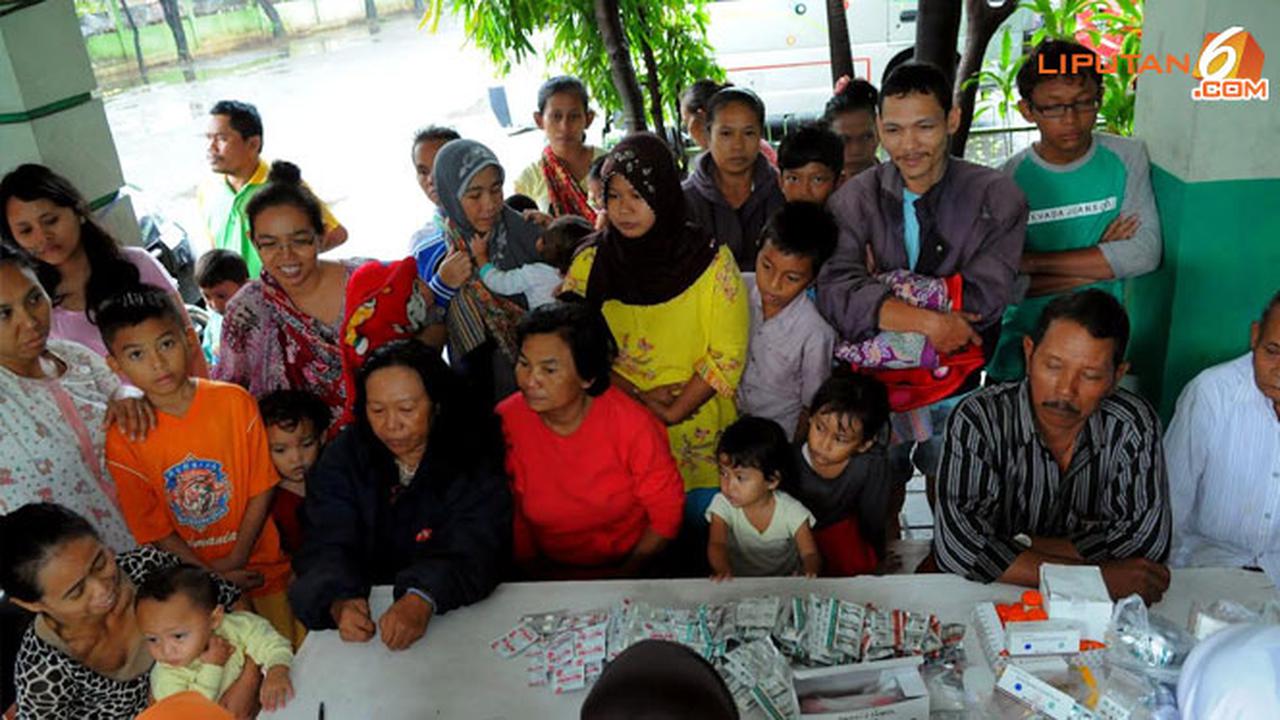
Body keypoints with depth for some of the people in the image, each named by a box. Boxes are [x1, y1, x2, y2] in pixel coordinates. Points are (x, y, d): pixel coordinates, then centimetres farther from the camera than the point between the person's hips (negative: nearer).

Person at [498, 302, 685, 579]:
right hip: (551, 573, 3)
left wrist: (627, 573, -8)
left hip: (629, 567, -3)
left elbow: (666, 510, -4)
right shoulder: (504, 423, -11)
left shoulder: (631, 424, -15)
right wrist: (537, 572, -8)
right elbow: (509, 517, -1)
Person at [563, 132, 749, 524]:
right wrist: (638, 396, -14)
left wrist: (672, 414, -15)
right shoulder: (590, 263, -2)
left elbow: (727, 356, -9)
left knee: (703, 523, 11)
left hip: (698, 433, -1)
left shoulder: (711, 261, -8)